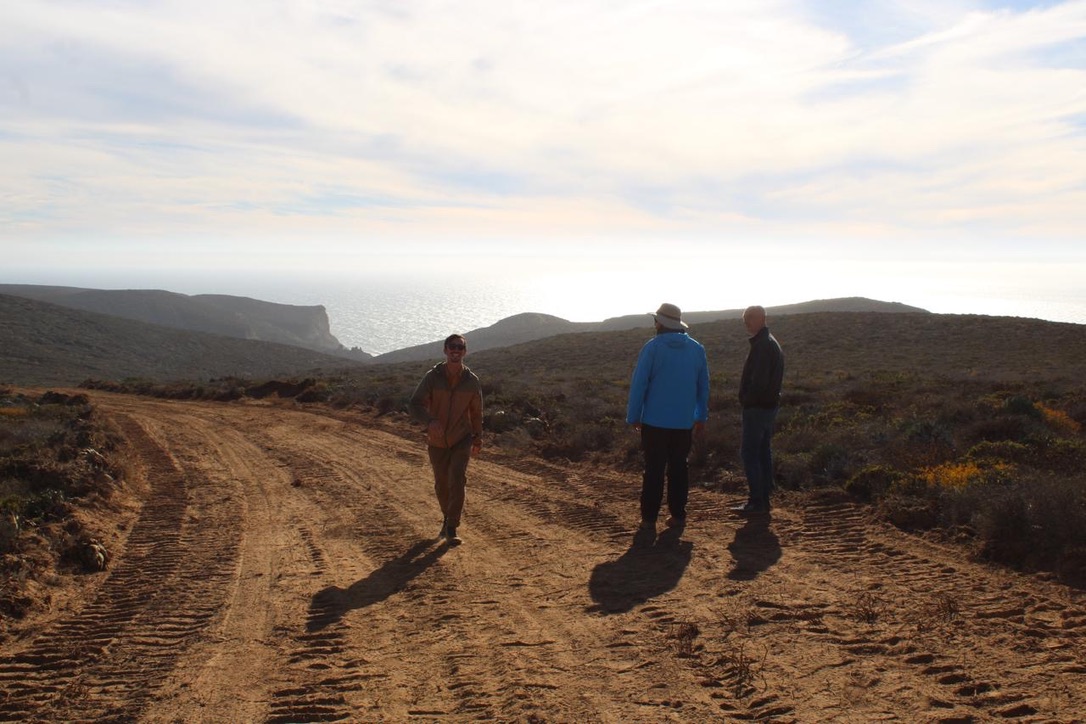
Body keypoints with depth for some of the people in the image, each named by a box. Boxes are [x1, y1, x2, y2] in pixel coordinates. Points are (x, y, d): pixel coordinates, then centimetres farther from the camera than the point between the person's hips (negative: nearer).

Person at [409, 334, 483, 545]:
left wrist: (478, 440, 15)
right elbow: (415, 405, -19)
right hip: (437, 441, 1)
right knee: (441, 484, 14)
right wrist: (430, 421, -40)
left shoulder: (472, 381, -8)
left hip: (461, 440, -1)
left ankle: (451, 529, -11)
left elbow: (476, 412, 5)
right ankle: (447, 518, 40)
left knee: (457, 480, -18)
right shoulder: (432, 377, -13)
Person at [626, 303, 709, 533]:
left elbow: (639, 384, -9)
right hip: (684, 422, 4)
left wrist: (633, 416, -1)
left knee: (654, 470, 3)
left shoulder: (652, 347, -9)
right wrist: (701, 416, 17)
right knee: (679, 468, 13)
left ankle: (649, 518, 4)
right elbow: (704, 386, 10)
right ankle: (678, 515, 14)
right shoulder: (697, 349, 5)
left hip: (655, 421, -3)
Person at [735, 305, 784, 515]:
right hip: (769, 405, 10)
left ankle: (756, 501, -3)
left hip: (757, 407, -10)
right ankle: (763, 499, 19)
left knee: (749, 453, -5)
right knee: (763, 452, 13)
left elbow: (759, 381, -25)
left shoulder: (762, 346, -18)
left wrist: (747, 400, -10)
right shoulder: (772, 343, 15)